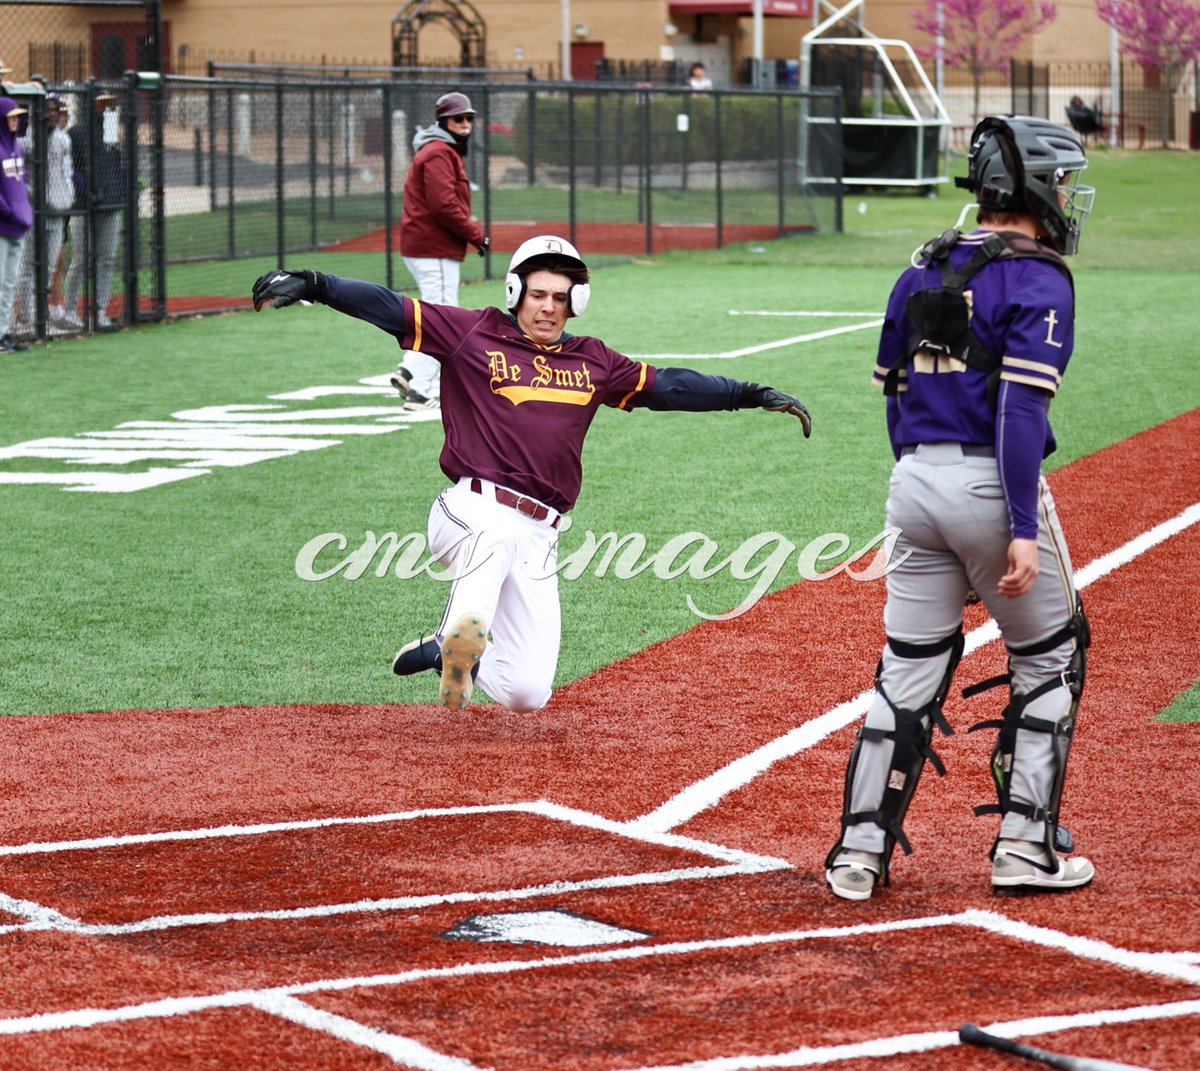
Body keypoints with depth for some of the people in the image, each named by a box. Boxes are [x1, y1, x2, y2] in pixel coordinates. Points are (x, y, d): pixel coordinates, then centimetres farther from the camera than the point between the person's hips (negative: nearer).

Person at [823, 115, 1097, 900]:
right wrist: (1023, 531, -22)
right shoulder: (1038, 280, -10)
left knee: (909, 673, 11)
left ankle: (862, 850, 9)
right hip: (993, 486, -6)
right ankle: (1025, 846, 10)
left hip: (916, 482, 6)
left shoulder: (924, 271, 11)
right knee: (1049, 661, 11)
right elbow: (1021, 407, -20)